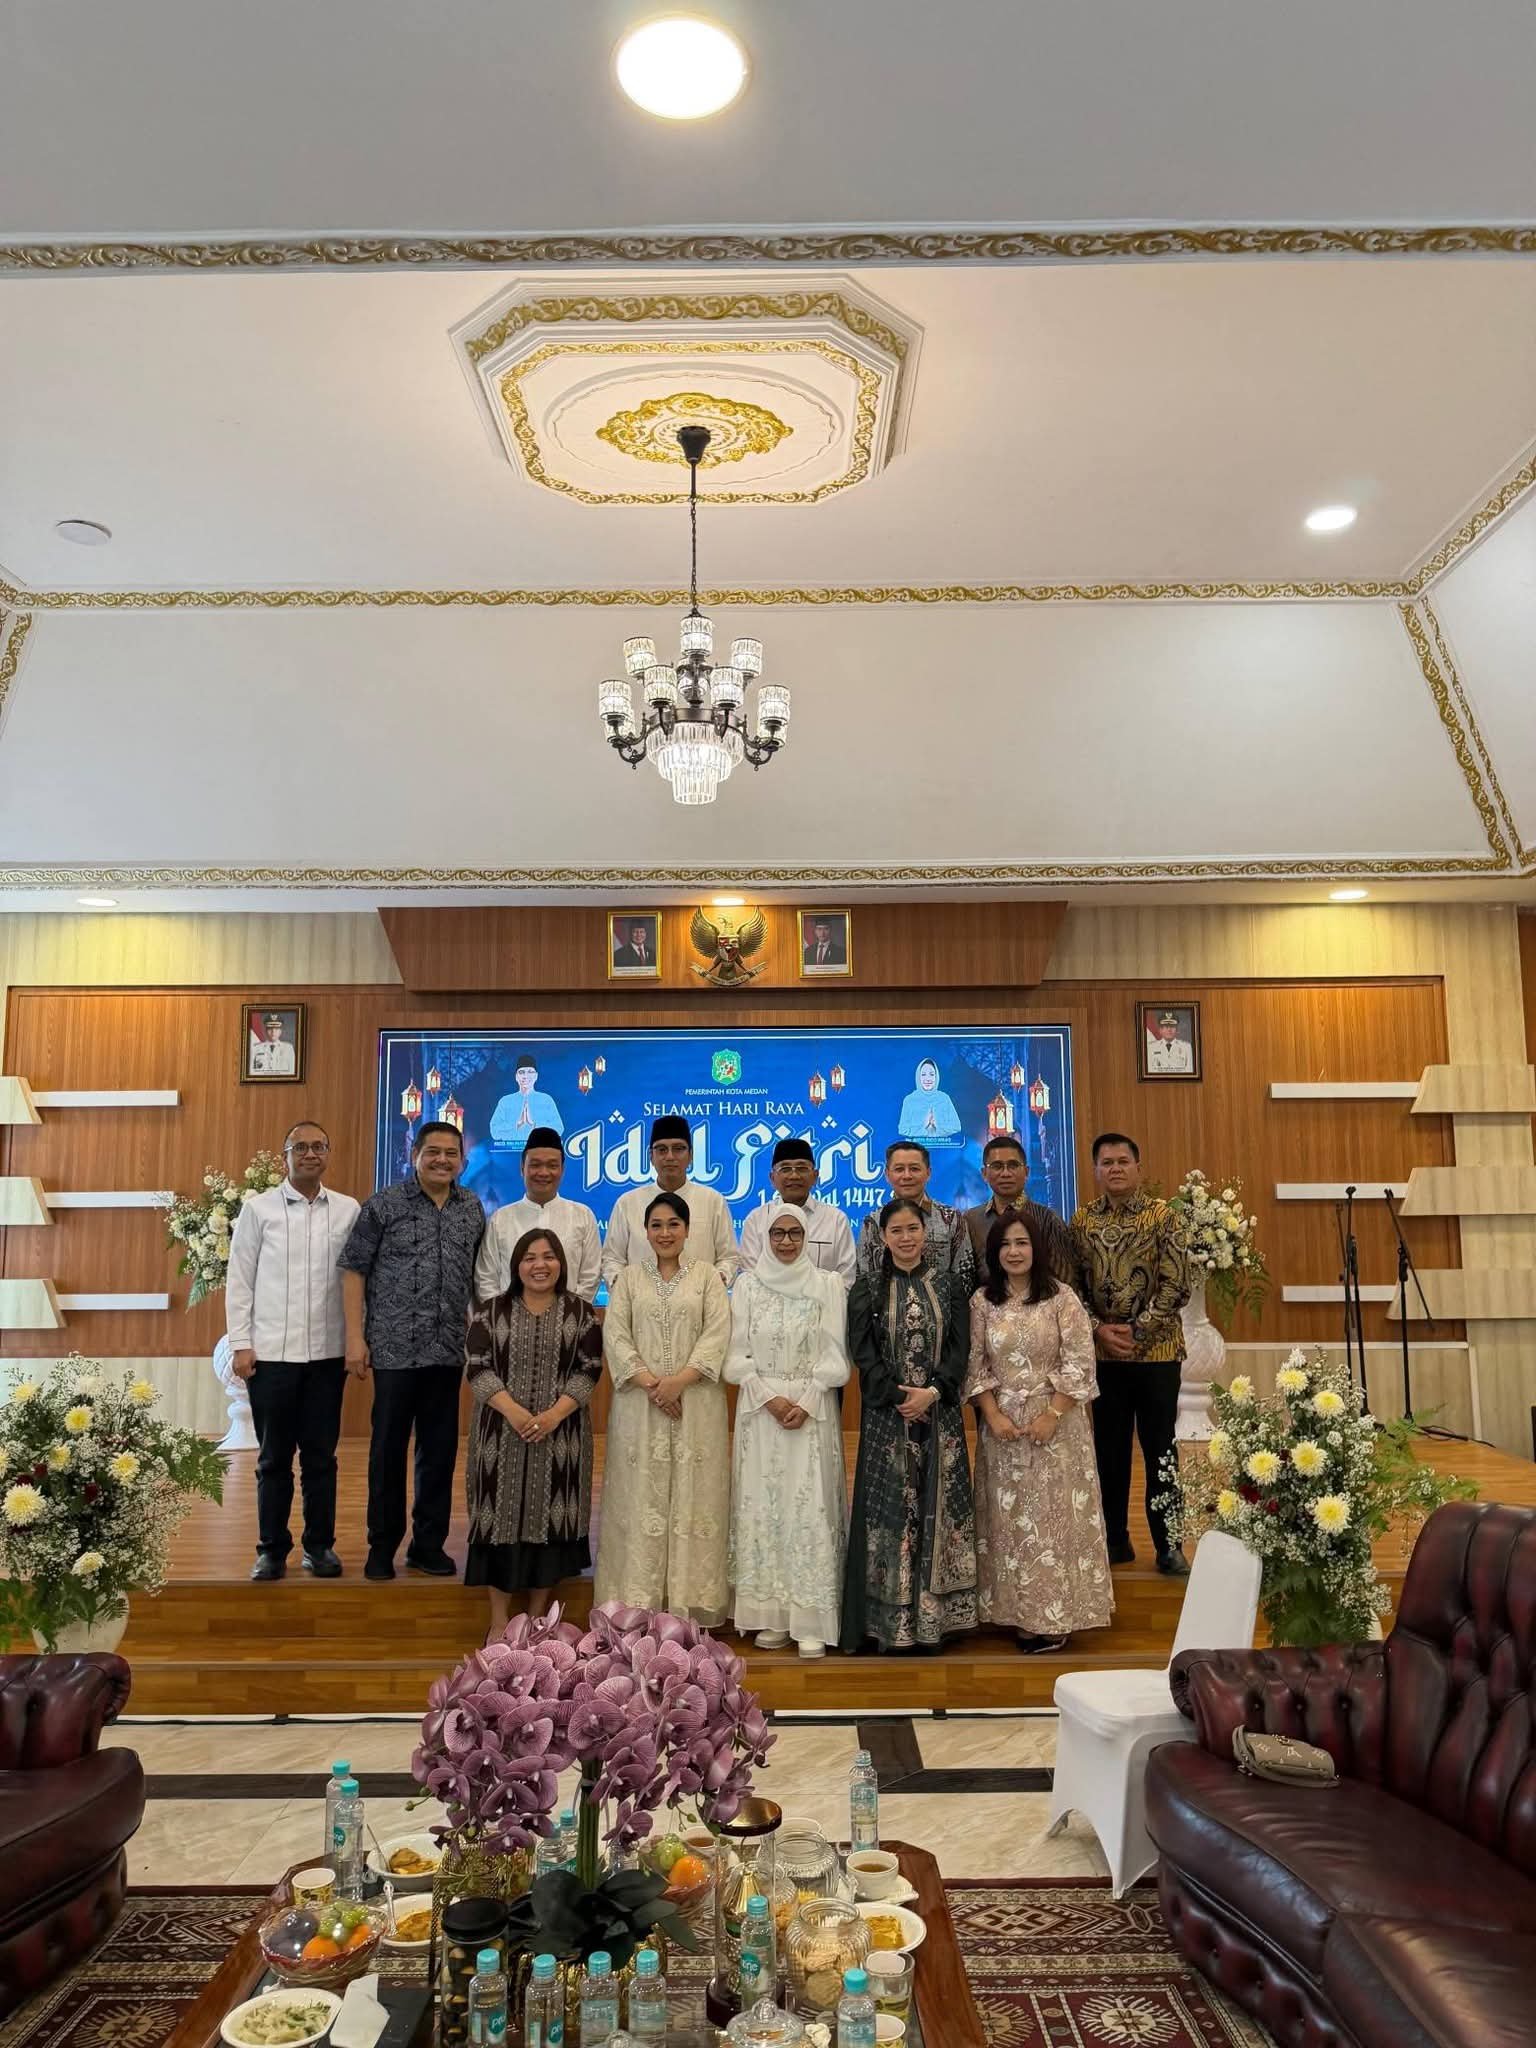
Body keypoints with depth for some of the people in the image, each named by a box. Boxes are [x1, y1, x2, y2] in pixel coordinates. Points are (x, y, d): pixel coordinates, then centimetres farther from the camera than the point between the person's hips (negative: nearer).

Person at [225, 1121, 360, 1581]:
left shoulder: (348, 1210, 4)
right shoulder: (258, 1208, 1)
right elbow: (239, 1279, 1)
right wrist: (240, 1344, -3)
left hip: (327, 1352, 1)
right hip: (271, 1352, -1)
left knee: (321, 1456, 9)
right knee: (274, 1457, 8)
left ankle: (320, 1545, 21)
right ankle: (272, 1548, 20)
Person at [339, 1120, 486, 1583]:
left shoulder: (473, 1210, 9)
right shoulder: (383, 1205, -2)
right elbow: (354, 1269, -3)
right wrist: (355, 1337, -8)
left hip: (449, 1351, 4)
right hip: (394, 1348, -3)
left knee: (440, 1449, 9)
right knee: (388, 1447, 5)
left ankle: (429, 1544, 22)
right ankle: (382, 1545, 19)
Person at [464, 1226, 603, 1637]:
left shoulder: (581, 1312, 4)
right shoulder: (491, 1311, 4)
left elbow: (589, 1369, -1)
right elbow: (477, 1367, -3)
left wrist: (555, 1414, -15)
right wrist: (513, 1410, -17)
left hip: (560, 1437, 0)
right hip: (502, 1434, 0)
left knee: (549, 1519, 3)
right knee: (502, 1518, 0)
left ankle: (537, 1620, 16)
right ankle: (499, 1622, 10)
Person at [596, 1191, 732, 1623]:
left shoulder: (707, 1275, 7)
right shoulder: (630, 1277, 10)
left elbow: (717, 1334, -3)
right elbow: (615, 1335, 1)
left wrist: (680, 1379, -15)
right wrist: (649, 1382, -12)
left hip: (695, 1401, -1)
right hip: (640, 1402, 1)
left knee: (692, 1492, -1)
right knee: (641, 1494, 1)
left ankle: (690, 1600, 6)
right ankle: (639, 1601, 7)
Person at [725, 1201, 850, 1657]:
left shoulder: (827, 1285, 2)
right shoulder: (747, 1286, 5)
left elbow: (834, 1356, 0)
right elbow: (737, 1357, 2)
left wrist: (805, 1402, -11)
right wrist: (770, 1397, -10)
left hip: (812, 1409, -1)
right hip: (760, 1409, 1)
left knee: (810, 1508, -5)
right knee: (762, 1507, 1)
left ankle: (811, 1622, -1)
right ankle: (769, 1616, 9)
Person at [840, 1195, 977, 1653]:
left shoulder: (949, 1287, 8)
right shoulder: (867, 1289, 4)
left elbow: (959, 1349, 1)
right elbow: (863, 1352, -3)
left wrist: (931, 1393, -14)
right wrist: (900, 1396, -13)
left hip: (940, 1416, 1)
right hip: (886, 1416, -1)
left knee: (938, 1508, 2)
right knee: (890, 1509, -1)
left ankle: (933, 1616, 11)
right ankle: (891, 1620, 6)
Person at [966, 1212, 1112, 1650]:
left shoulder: (1062, 1298, -4)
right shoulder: (982, 1302, 3)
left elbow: (1079, 1362, -7)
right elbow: (975, 1365, 3)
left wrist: (1052, 1415, -12)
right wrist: (993, 1415, -8)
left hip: (1055, 1424, -2)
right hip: (1002, 1425, 3)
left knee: (1054, 1514, 1)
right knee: (1009, 1517, 6)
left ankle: (1056, 1615, 10)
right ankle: (1019, 1613, 16)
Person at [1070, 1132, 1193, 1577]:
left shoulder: (1162, 1217, -4)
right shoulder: (1082, 1220, 4)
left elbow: (1176, 1286, -8)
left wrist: (1136, 1331, -13)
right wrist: (1098, 1329, -10)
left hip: (1156, 1351, -2)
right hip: (1102, 1352, 2)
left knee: (1160, 1449, 4)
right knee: (1109, 1448, 10)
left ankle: (1167, 1544, 15)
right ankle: (1115, 1538, 22)